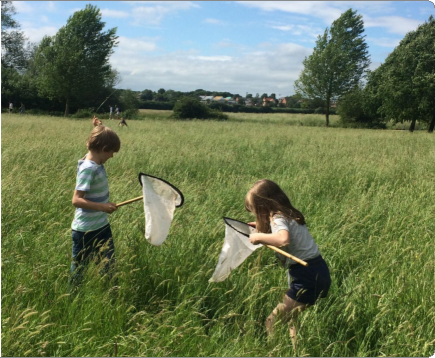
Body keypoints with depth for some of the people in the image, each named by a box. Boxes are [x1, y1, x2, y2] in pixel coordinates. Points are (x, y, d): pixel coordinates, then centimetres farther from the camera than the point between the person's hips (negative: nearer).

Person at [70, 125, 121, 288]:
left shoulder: (97, 164, 1)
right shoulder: (88, 169, -24)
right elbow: (76, 200, -29)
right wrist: (102, 206, -38)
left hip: (102, 226, 9)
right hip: (86, 231, -9)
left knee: (108, 266, 17)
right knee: (79, 269, 10)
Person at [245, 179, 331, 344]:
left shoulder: (278, 218, -15)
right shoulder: (290, 215, 13)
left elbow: (283, 239, -36)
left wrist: (259, 236, -22)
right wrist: (262, 226, 23)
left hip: (307, 277, -10)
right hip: (318, 270, 10)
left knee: (273, 322, -6)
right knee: (293, 318, 20)